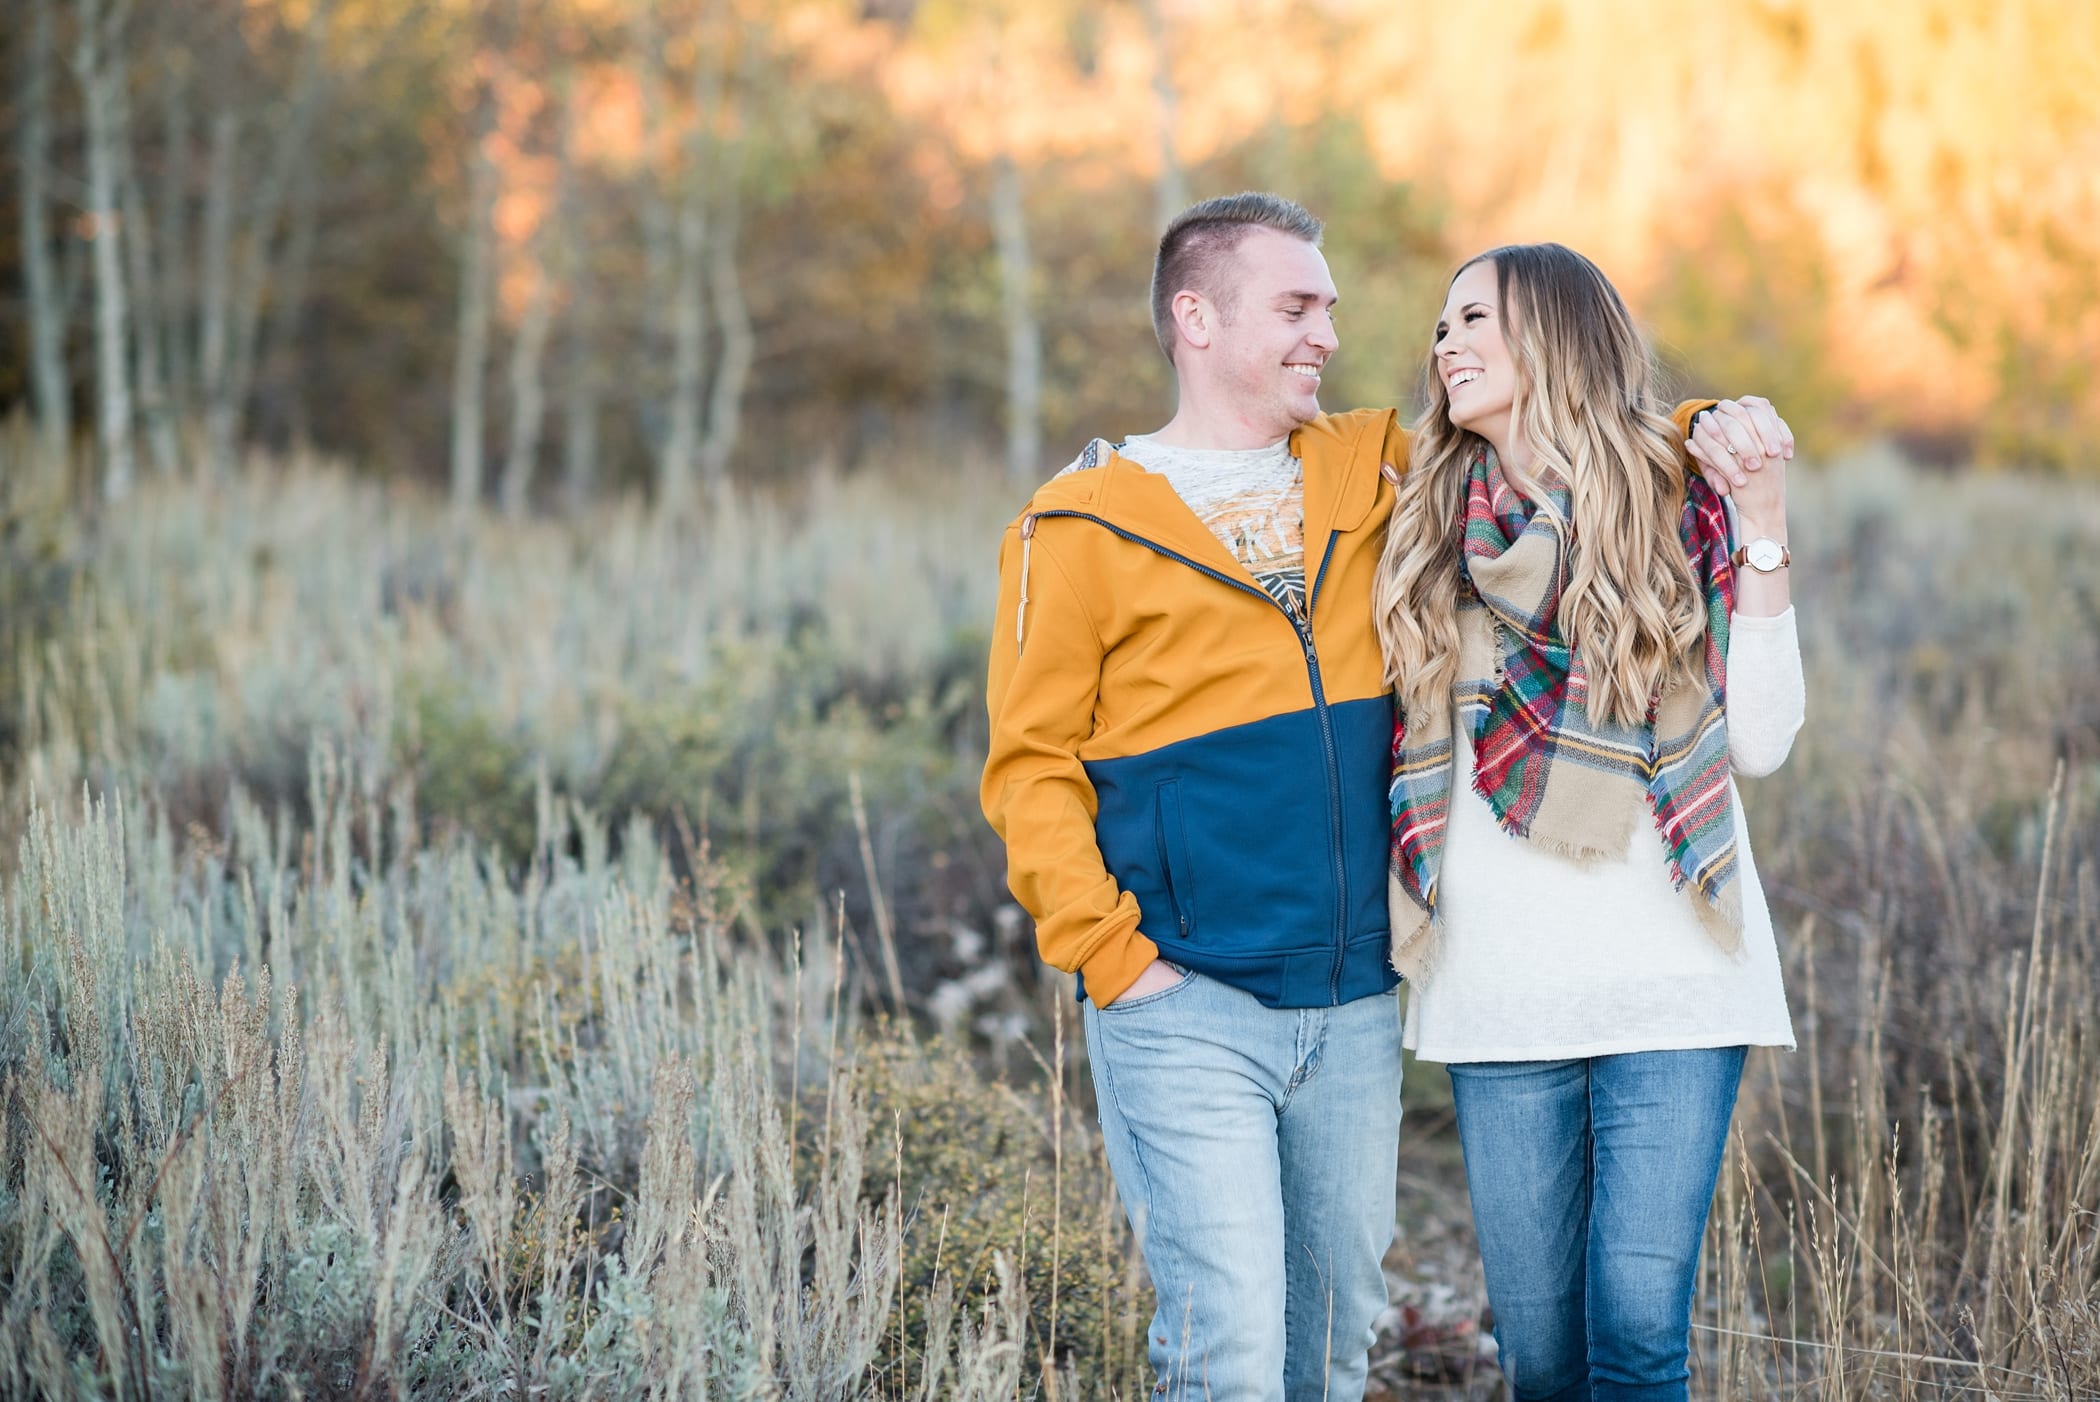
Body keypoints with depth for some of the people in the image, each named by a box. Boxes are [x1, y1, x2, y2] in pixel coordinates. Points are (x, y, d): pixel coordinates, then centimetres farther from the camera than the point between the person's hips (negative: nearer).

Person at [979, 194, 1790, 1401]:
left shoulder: (1372, 474, 10)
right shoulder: (1085, 528, -3)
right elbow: (1031, 766, -3)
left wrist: (1702, 432, 0)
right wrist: (1109, 954, -11)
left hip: (1355, 1009, 5)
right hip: (1187, 1013, -5)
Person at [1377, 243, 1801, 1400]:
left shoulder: (1679, 515, 4)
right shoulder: (1428, 532, 11)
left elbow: (1758, 743, -4)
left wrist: (1762, 537, -7)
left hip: (1670, 985, -3)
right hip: (1499, 994, 3)